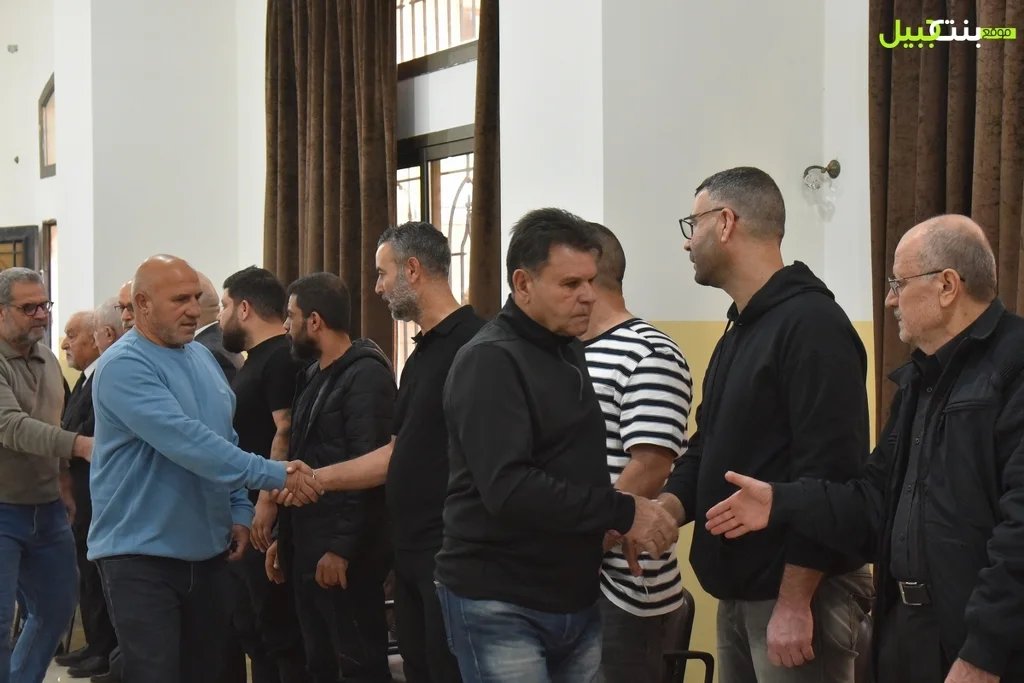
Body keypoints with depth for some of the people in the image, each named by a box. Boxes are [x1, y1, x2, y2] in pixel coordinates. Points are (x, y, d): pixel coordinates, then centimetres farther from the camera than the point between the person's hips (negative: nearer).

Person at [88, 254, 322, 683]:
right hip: (142, 555, -8)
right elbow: (186, 441, -27)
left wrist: (239, 510, 7)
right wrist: (276, 476, -30)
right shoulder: (124, 366, -17)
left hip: (207, 551, 8)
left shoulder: (202, 357, 11)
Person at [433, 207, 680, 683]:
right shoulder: (489, 362, -14)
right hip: (500, 607, -8)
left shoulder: (572, 354, 13)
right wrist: (622, 513, -23)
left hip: (578, 600, 8)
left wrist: (639, 512, 7)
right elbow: (508, 488, -24)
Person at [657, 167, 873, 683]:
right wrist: (665, 507, -3)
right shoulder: (740, 330, 15)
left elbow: (827, 472, -22)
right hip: (740, 592, 9)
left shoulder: (812, 325, -16)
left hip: (796, 594, -9)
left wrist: (795, 602, -23)